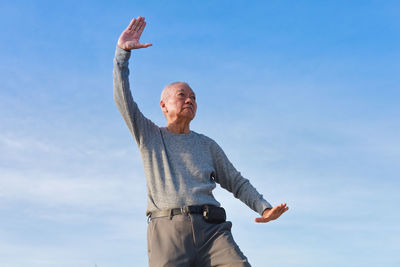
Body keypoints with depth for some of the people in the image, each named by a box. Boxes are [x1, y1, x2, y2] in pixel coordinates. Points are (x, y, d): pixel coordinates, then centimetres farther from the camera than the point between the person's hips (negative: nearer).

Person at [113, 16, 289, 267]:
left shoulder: (207, 145, 24)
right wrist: (123, 51, 0)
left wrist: (264, 208, 6)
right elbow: (123, 98, 8)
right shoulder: (149, 135, 19)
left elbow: (237, 182, 23)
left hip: (211, 228, 2)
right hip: (168, 228, -2)